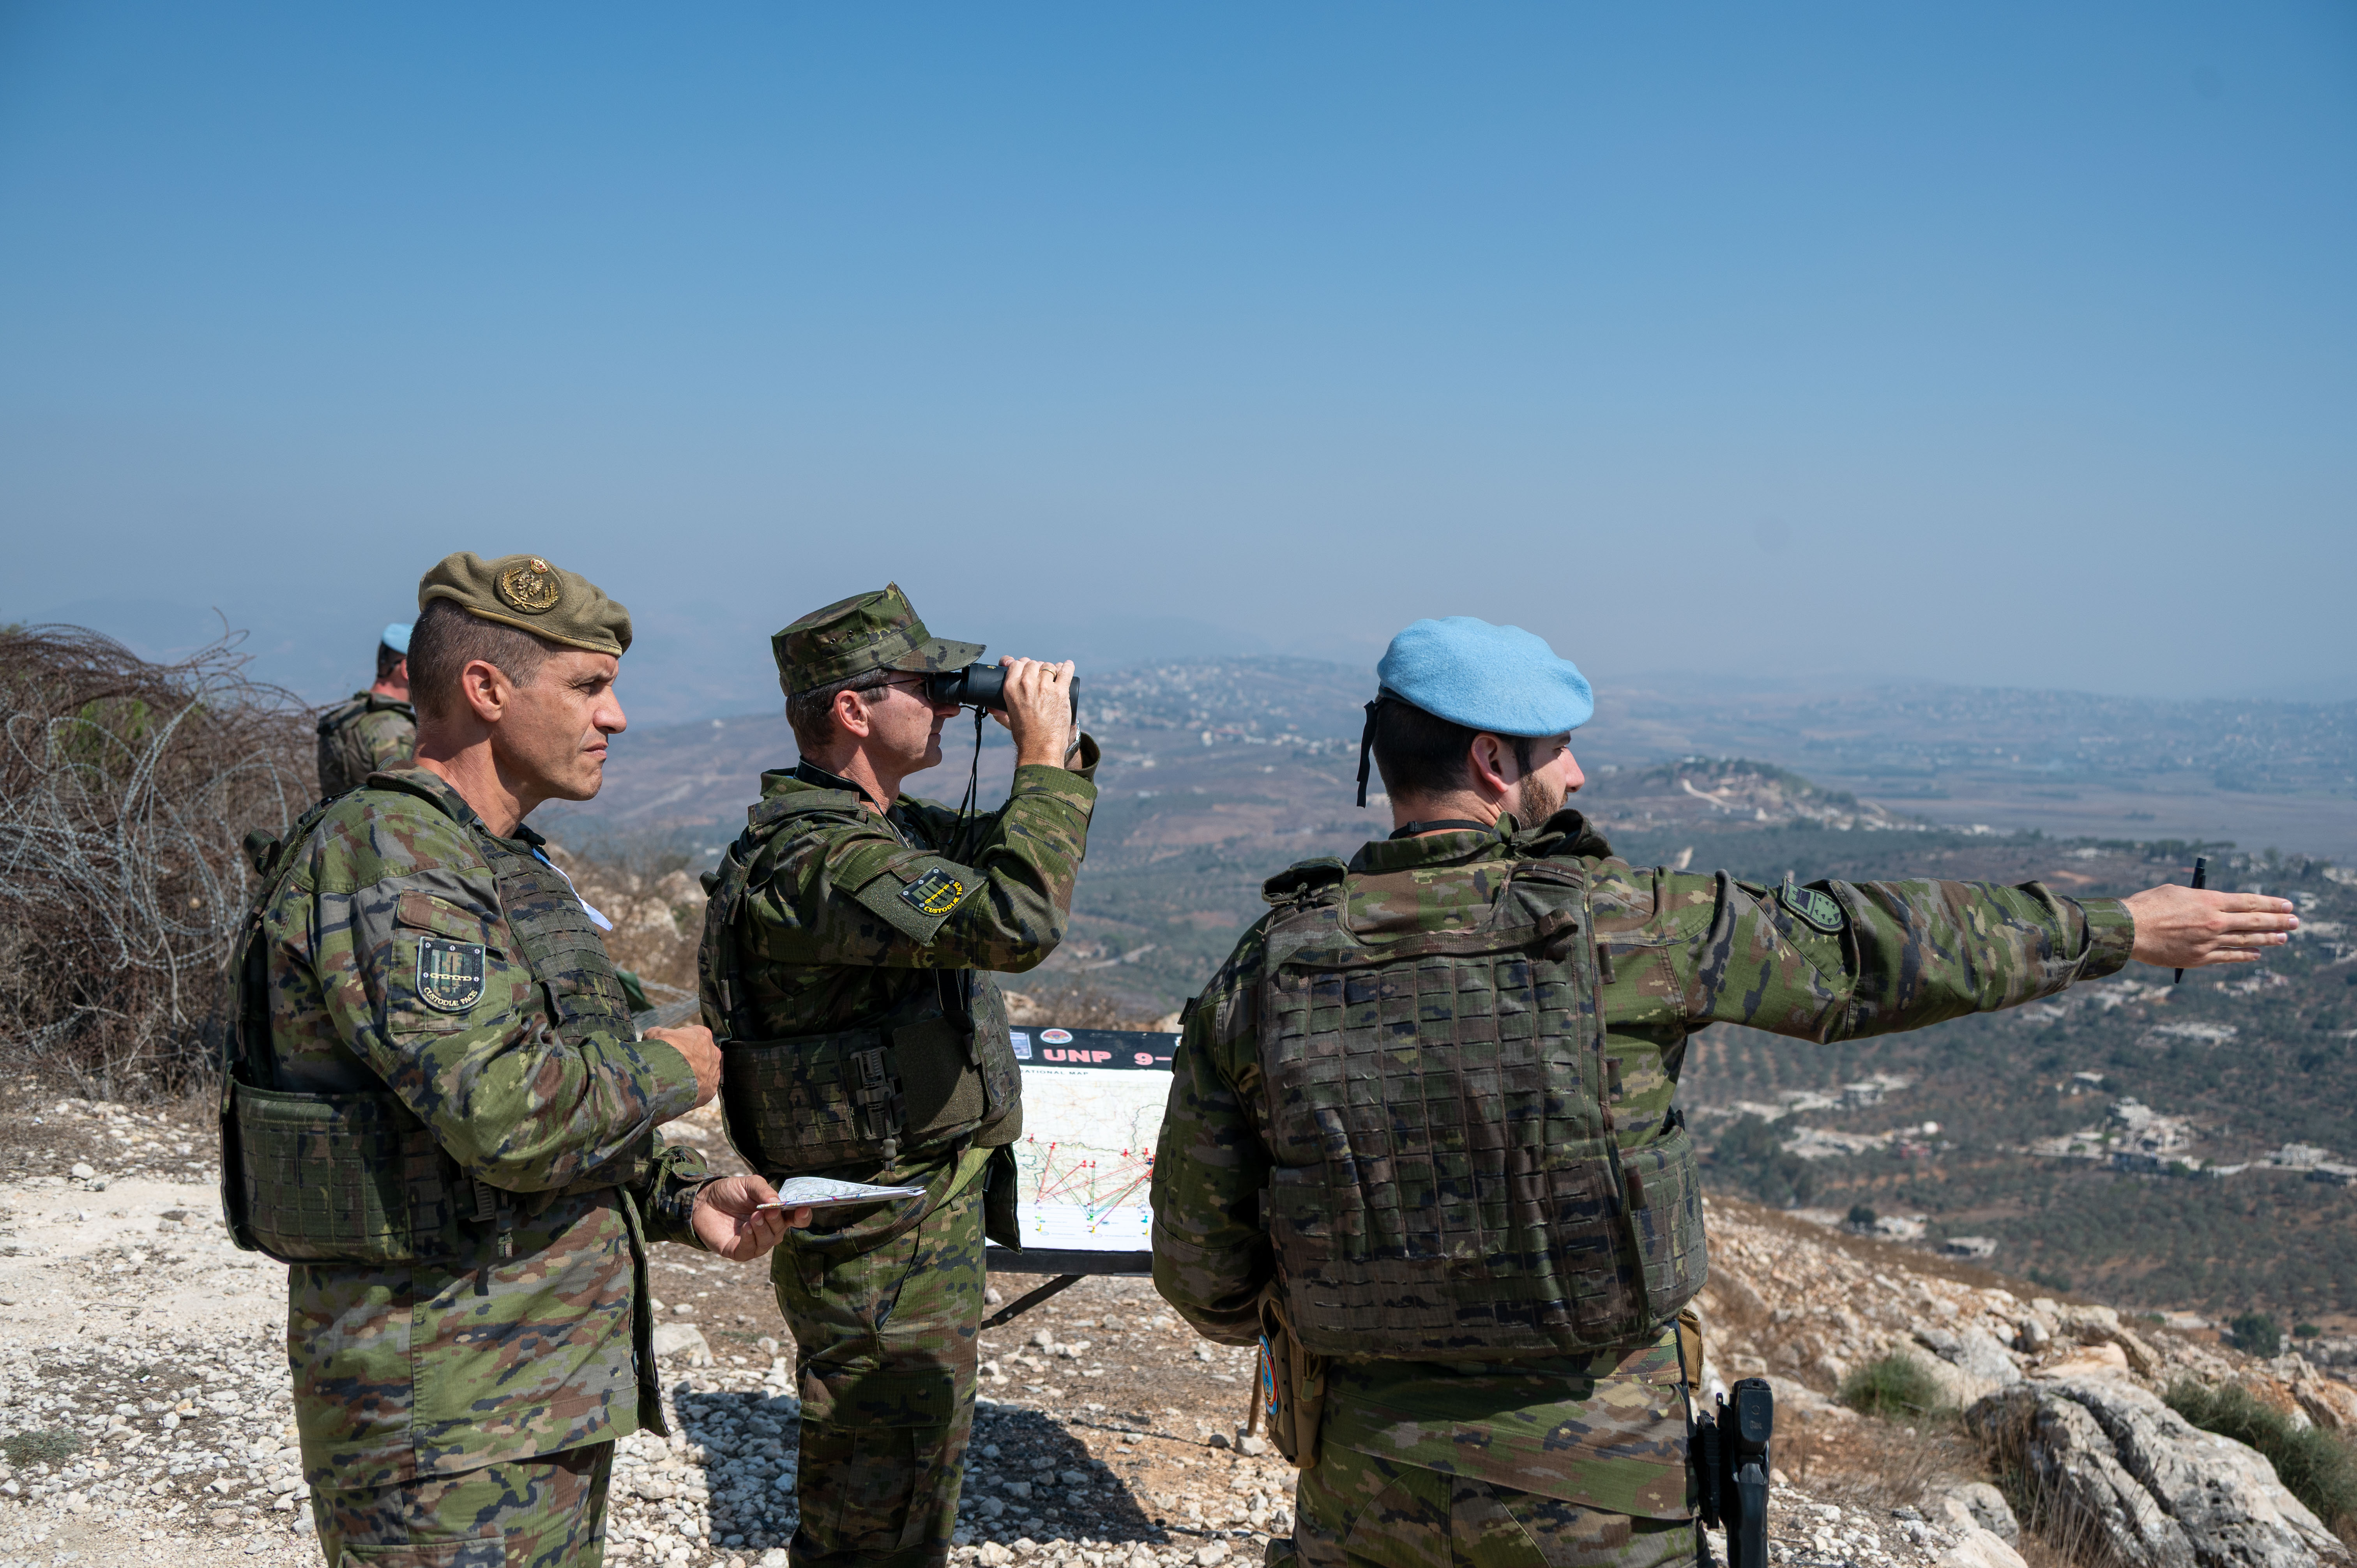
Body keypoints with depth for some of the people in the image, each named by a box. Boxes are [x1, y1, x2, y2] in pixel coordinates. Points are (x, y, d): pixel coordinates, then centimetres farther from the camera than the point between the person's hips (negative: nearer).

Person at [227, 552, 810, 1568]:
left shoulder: (505, 871, 14)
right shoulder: (384, 858, -19)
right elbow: (507, 1110, -30)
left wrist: (682, 1197, 6)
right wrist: (666, 1071, -12)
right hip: (448, 1420, -9)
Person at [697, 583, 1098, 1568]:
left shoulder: (881, 825, 7)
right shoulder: (812, 860, -26)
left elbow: (1003, 863, 19)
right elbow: (1016, 923, -37)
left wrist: (1062, 749, 3)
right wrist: (1042, 758, -25)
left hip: (928, 1224, 10)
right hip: (884, 1251, -10)